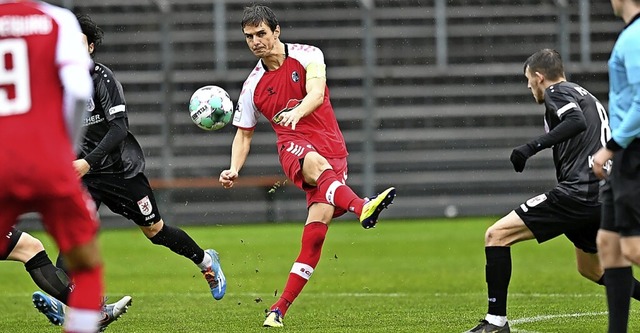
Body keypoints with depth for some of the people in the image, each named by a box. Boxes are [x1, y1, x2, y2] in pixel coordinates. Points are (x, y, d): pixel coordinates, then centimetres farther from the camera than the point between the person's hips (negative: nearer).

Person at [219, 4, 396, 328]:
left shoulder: (307, 56, 2)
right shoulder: (253, 86, 10)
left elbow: (316, 92, -16)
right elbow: (244, 133, 18)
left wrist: (297, 112, -38)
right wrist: (234, 170, 1)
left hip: (332, 148, 0)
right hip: (293, 146, 0)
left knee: (318, 222, -16)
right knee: (317, 165, -38)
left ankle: (281, 307, -13)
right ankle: (361, 206, -69)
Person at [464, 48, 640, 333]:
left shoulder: (557, 92, -1)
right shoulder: (586, 96, 26)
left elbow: (577, 122, -22)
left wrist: (532, 146, -23)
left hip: (578, 192, -9)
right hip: (604, 197, 10)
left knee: (496, 235, -8)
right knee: (591, 270, 31)